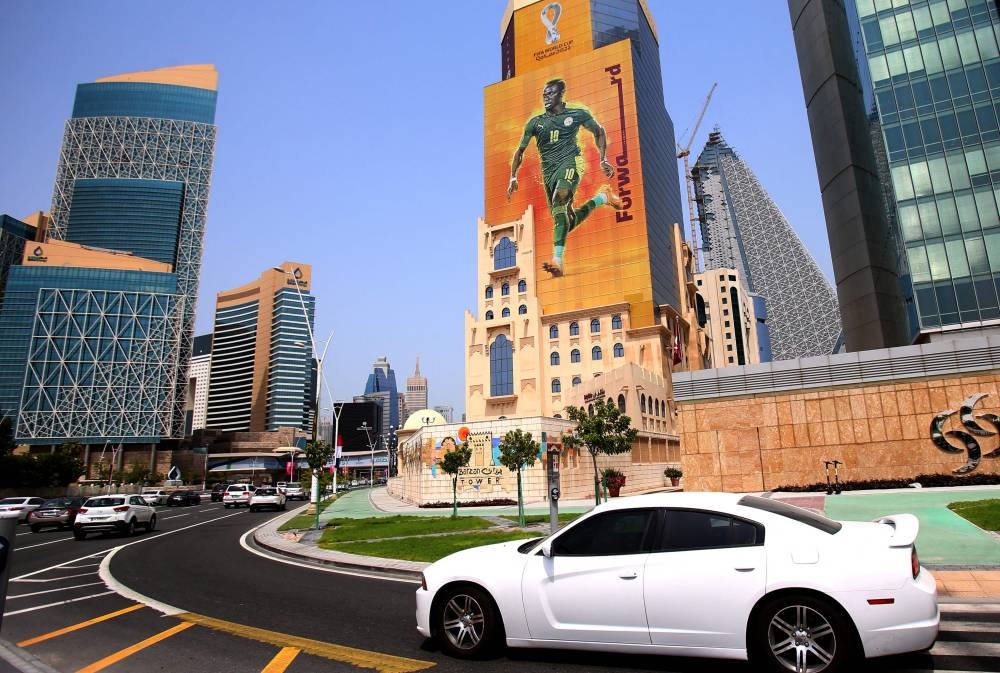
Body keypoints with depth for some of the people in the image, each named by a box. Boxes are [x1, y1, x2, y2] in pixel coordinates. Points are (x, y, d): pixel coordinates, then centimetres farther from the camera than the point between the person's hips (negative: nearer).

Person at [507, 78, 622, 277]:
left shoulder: (577, 115, 8)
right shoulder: (535, 122, 14)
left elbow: (599, 132, 20)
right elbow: (520, 151, 15)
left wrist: (603, 160, 9)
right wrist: (513, 177, 3)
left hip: (570, 161, -4)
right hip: (549, 170, 5)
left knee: (559, 202, -33)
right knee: (568, 221, 4)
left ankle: (558, 260, -39)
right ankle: (602, 197, 32)